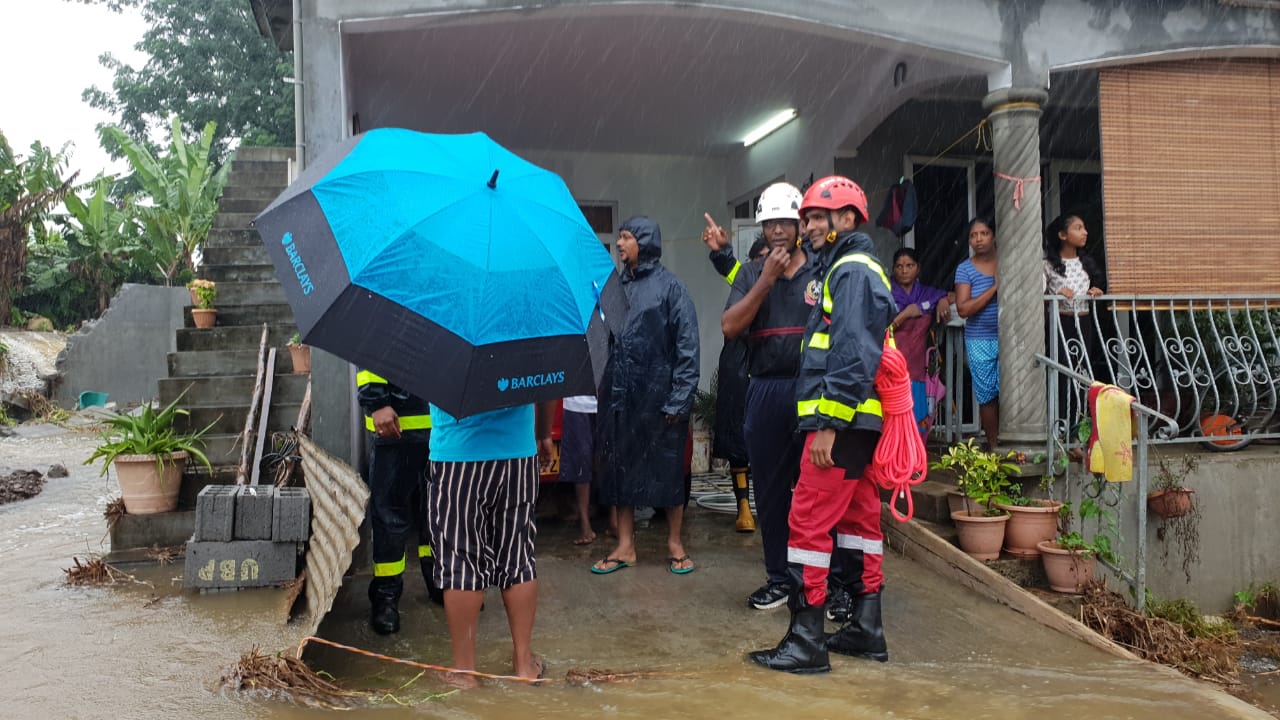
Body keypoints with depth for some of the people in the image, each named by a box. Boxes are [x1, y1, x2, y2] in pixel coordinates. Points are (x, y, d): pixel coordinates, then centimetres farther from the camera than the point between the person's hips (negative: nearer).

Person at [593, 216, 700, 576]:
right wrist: (606, 388, 3)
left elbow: (687, 345, -9)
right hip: (619, 395, 5)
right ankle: (625, 546, 21)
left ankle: (675, 543, 20)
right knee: (620, 468, 9)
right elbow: (605, 338, 12)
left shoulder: (669, 286, -5)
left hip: (657, 394, -5)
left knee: (667, 468, 5)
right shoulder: (618, 286, 10)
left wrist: (679, 397, -14)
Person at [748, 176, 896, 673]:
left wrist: (829, 423, -24)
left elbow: (853, 356, -21)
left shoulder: (852, 271, -11)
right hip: (856, 422, 11)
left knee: (809, 522, -8)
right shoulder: (850, 269, 21)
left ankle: (806, 640, -2)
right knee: (859, 517, 13)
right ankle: (866, 629, 22)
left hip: (841, 420, -11)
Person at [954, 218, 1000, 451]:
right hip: (980, 341, -1)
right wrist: (994, 288, -14)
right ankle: (993, 446, 14)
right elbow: (963, 309, -10)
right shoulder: (965, 269, 1)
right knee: (987, 395, 3)